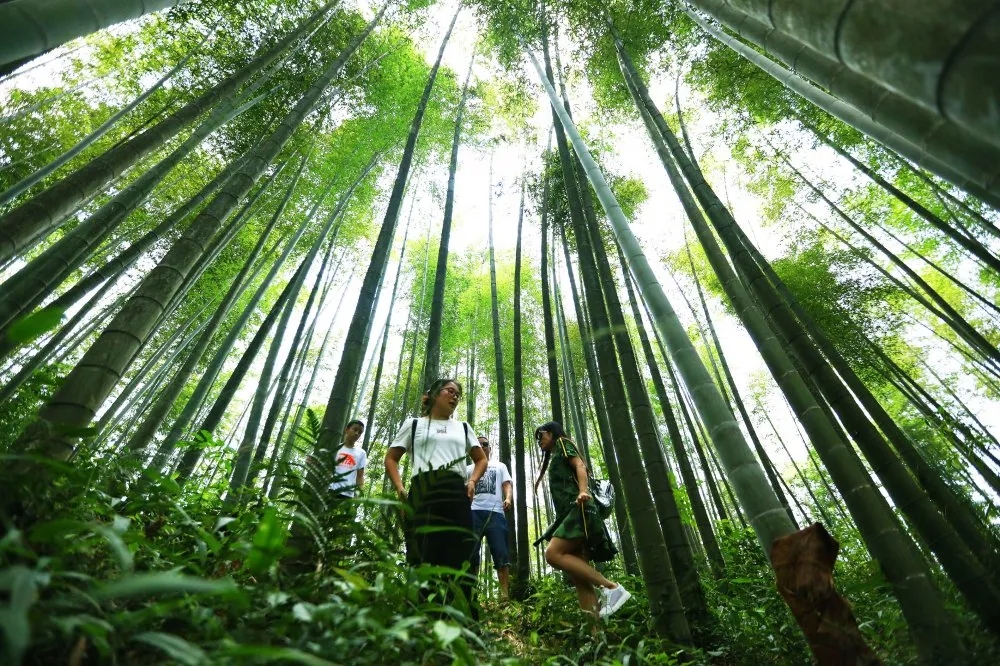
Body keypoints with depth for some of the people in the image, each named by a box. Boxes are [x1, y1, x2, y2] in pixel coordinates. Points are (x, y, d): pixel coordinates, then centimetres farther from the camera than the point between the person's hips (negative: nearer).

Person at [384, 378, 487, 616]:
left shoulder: (463, 428, 23)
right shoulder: (414, 424, 16)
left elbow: (481, 459, 27)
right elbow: (391, 458, 14)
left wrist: (472, 481, 7)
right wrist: (400, 488, -2)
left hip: (456, 495, 2)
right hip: (422, 494, -2)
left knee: (458, 556, -3)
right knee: (423, 555, -4)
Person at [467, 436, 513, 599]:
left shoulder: (500, 466, 24)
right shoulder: (469, 469, 24)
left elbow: (507, 484, 12)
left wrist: (508, 498, -11)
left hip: (496, 512, 0)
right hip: (474, 512, 1)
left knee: (501, 553, -8)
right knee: (471, 552, -5)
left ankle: (505, 594, -10)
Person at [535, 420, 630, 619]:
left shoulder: (562, 443, 9)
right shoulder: (554, 459, 32)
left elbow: (580, 465, -9)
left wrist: (583, 492, -26)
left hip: (578, 509, -9)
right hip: (569, 513, 9)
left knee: (553, 554, -23)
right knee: (578, 576, -3)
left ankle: (611, 587, -23)